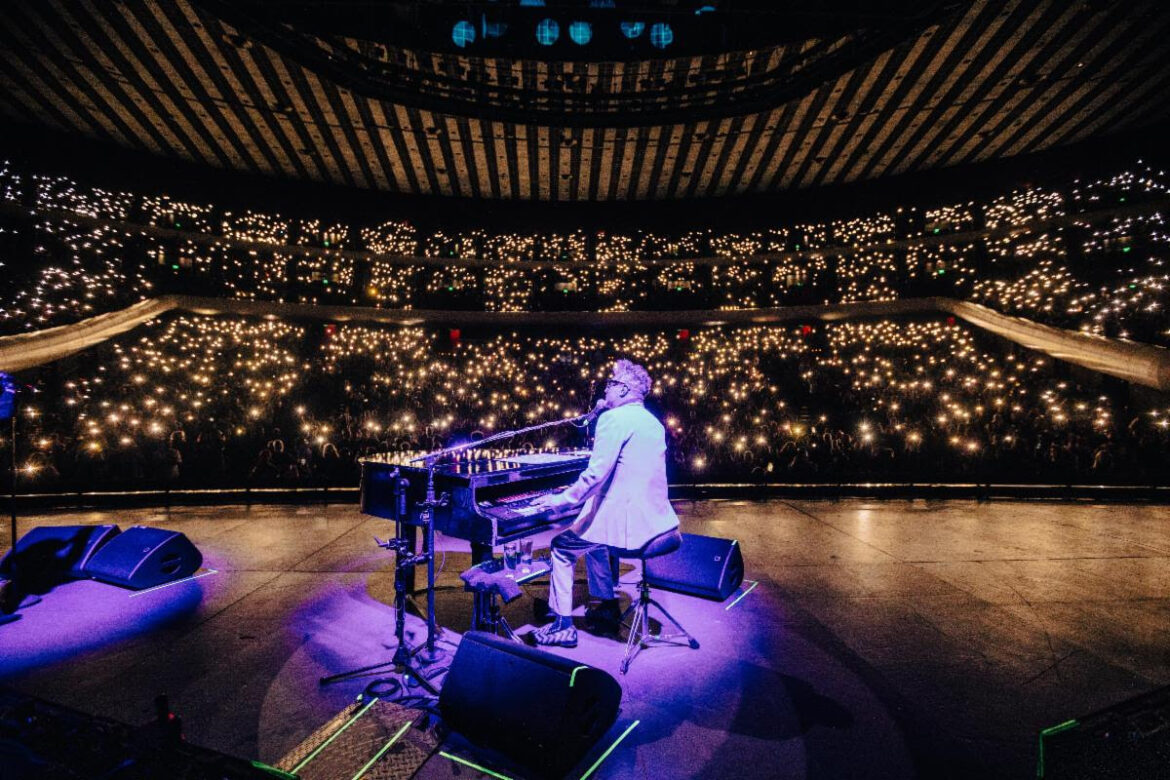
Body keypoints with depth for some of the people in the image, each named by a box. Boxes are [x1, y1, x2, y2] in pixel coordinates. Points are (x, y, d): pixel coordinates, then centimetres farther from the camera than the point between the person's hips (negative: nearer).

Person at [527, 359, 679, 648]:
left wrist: (562, 499, -8)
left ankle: (563, 626, 13)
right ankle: (608, 608, 35)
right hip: (657, 520, 9)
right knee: (592, 538, 30)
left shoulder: (614, 418, -13)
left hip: (627, 522, -9)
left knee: (562, 548, 9)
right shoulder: (653, 422, 13)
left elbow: (596, 474, -19)